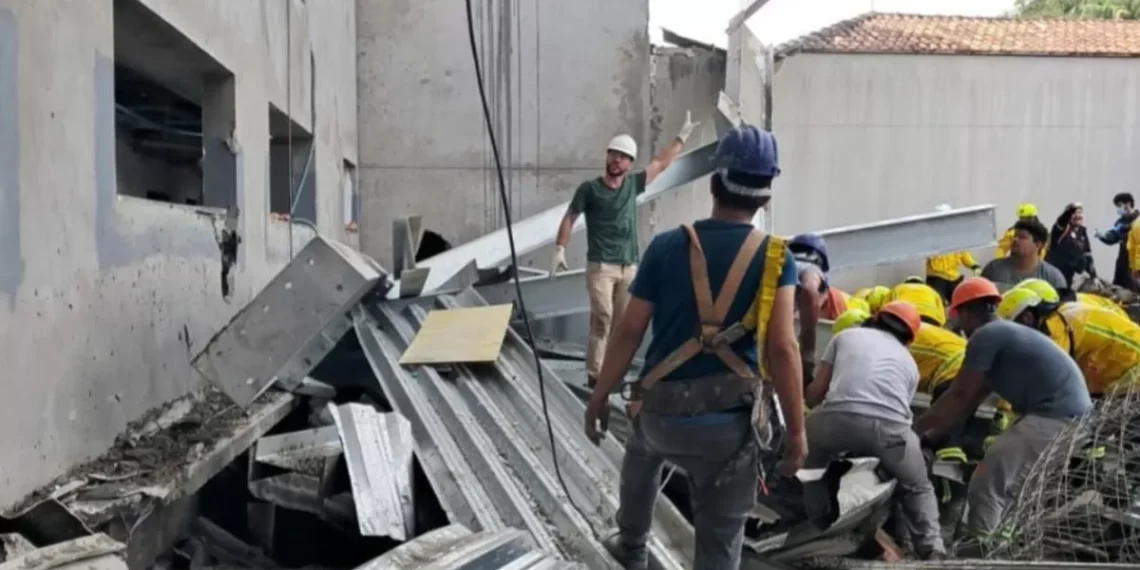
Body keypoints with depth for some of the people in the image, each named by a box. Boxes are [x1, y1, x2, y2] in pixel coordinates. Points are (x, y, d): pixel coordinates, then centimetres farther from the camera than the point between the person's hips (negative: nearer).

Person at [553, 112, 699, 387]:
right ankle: (594, 374, -11)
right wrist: (560, 249, -9)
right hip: (600, 266, -5)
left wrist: (682, 136, 24)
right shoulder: (589, 188, -1)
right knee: (602, 319, -14)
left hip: (629, 266, 5)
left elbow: (660, 163, 20)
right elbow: (569, 218, 3)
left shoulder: (633, 184, 10)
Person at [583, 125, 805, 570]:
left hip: (662, 412, 2)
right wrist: (796, 430, -7)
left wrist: (600, 396, 9)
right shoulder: (776, 259, -7)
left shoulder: (666, 247, -5)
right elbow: (782, 348, -14)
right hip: (728, 420, -2)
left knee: (641, 455, 37)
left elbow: (629, 332, -3)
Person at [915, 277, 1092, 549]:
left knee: (988, 484, -8)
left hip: (1054, 418, -11)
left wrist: (916, 429, 0)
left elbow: (959, 397, -9)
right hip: (1075, 414, 11)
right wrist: (931, 434, 21)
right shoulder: (1005, 333, 22)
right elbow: (973, 399, 21)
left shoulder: (985, 335, -9)